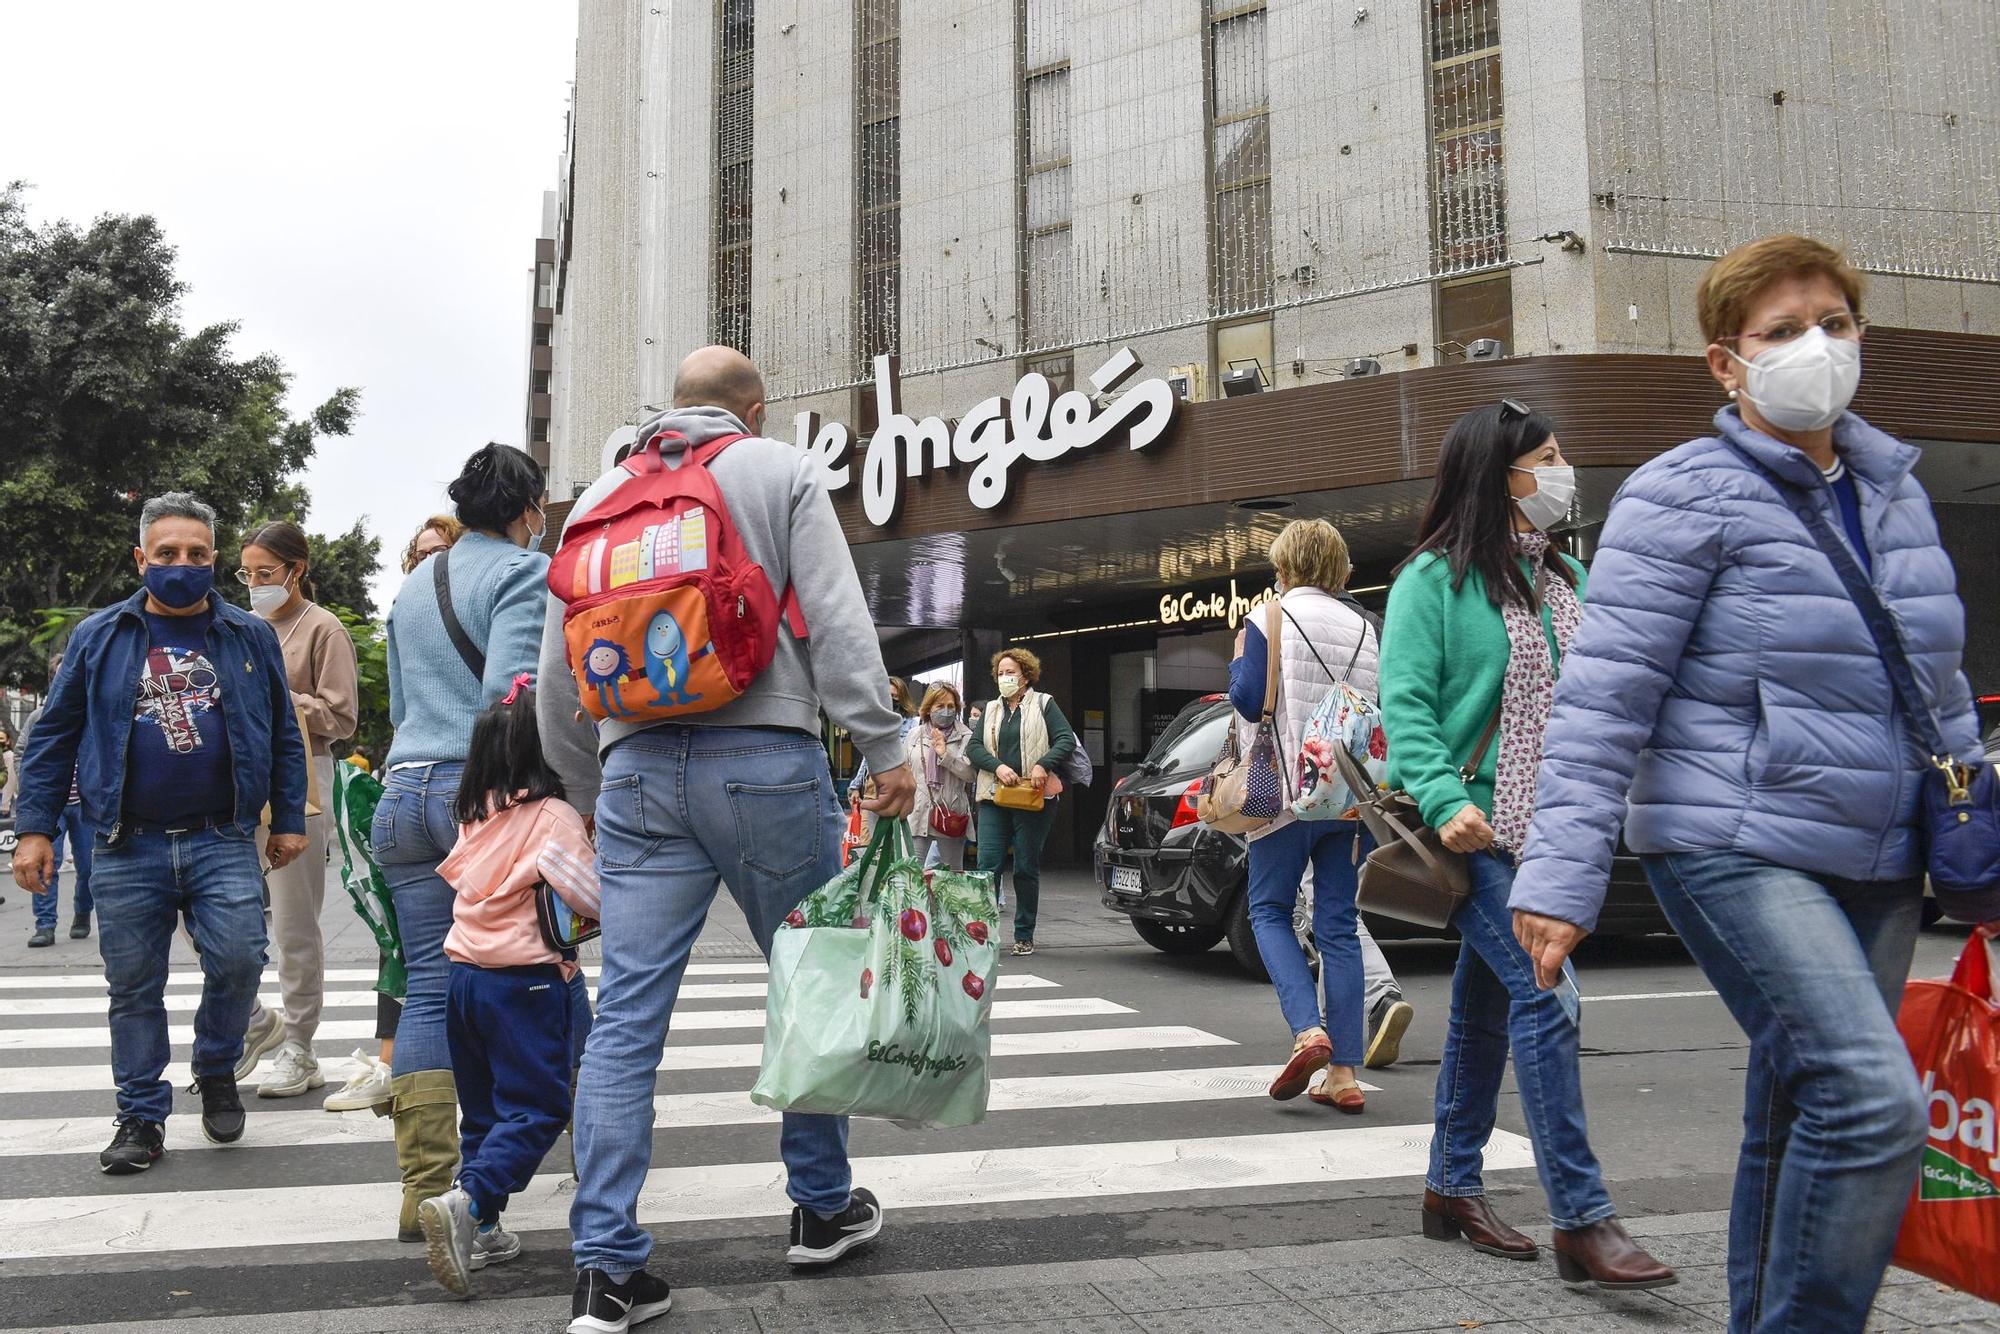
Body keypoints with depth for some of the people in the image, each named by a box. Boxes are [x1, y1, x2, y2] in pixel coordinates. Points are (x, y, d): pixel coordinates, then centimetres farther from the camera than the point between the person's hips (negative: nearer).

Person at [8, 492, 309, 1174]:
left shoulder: (250, 637, 8)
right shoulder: (98, 637, 7)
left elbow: (284, 736, 11)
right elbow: (54, 736, 9)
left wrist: (289, 820, 8)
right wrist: (36, 829, 3)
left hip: (224, 842, -1)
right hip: (127, 850, 1)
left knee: (237, 962, -12)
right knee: (133, 988, 6)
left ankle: (217, 1071, 16)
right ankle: (141, 1116, 21)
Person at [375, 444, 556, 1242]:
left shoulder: (412, 588, 21)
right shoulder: (525, 572, -2)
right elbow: (508, 689, -16)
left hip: (405, 793, 6)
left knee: (428, 988, 3)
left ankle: (424, 1189, 0)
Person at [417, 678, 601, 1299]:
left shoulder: (477, 812, 7)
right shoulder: (555, 816, -12)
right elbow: (593, 899, -12)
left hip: (465, 974, 7)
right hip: (525, 982, -7)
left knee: (483, 1107, 17)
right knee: (535, 1108, -2)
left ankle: (481, 1231, 19)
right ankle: (468, 1203, -21)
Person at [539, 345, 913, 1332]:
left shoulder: (600, 494, 19)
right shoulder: (779, 471, 6)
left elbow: (558, 671, 19)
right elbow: (836, 620, -6)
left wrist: (588, 794, 28)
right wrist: (884, 749, -6)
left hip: (637, 771, 4)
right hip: (765, 759, -3)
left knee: (627, 1012, 2)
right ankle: (824, 1206, 24)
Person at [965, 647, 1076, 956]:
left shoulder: (1043, 704, 7)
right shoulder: (991, 710, 18)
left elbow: (1066, 739, -2)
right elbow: (973, 747, 8)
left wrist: (1043, 765, -17)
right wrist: (998, 766, -11)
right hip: (994, 798, 3)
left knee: (1027, 868, 2)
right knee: (988, 864, -6)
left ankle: (1024, 936, 11)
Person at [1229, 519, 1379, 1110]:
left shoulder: (1269, 620, -5)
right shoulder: (1363, 628, 12)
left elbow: (1249, 701, -11)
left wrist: (1238, 661, 7)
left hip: (1288, 790, -5)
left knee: (1269, 910, 9)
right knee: (1339, 924, 5)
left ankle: (1307, 1030, -13)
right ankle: (1343, 1072, 4)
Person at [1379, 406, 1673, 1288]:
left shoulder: (1565, 579, 14)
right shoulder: (1434, 578, -7)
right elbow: (1404, 704, -13)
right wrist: (1445, 802, -25)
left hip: (1541, 827, 7)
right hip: (1474, 828, -7)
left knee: (1487, 1002, 13)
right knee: (1541, 994, -14)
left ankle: (1452, 1189, 25)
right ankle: (1581, 1219, -10)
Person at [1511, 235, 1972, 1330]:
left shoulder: (1895, 490, 15)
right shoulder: (1687, 495, -7)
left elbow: (1939, 683, 23)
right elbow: (1607, 691, -13)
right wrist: (1563, 872, -20)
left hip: (1878, 861, 7)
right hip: (1735, 848, -7)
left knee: (1799, 1117, 12)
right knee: (1873, 1099, -19)